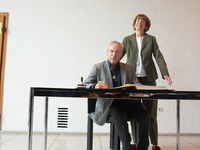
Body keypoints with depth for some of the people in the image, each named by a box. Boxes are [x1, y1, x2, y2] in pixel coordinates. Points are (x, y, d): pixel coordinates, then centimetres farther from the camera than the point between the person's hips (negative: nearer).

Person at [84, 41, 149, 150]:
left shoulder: (128, 69, 18)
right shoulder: (98, 68, 9)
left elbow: (138, 85, 8)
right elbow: (84, 85, 0)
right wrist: (95, 86, -24)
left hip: (127, 101, 3)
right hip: (109, 103, -3)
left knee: (144, 115, -23)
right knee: (120, 115, -34)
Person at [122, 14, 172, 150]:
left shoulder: (151, 39, 7)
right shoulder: (127, 39, 10)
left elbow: (159, 57, 0)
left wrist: (165, 74, -14)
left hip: (148, 79, -1)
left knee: (151, 113, 1)